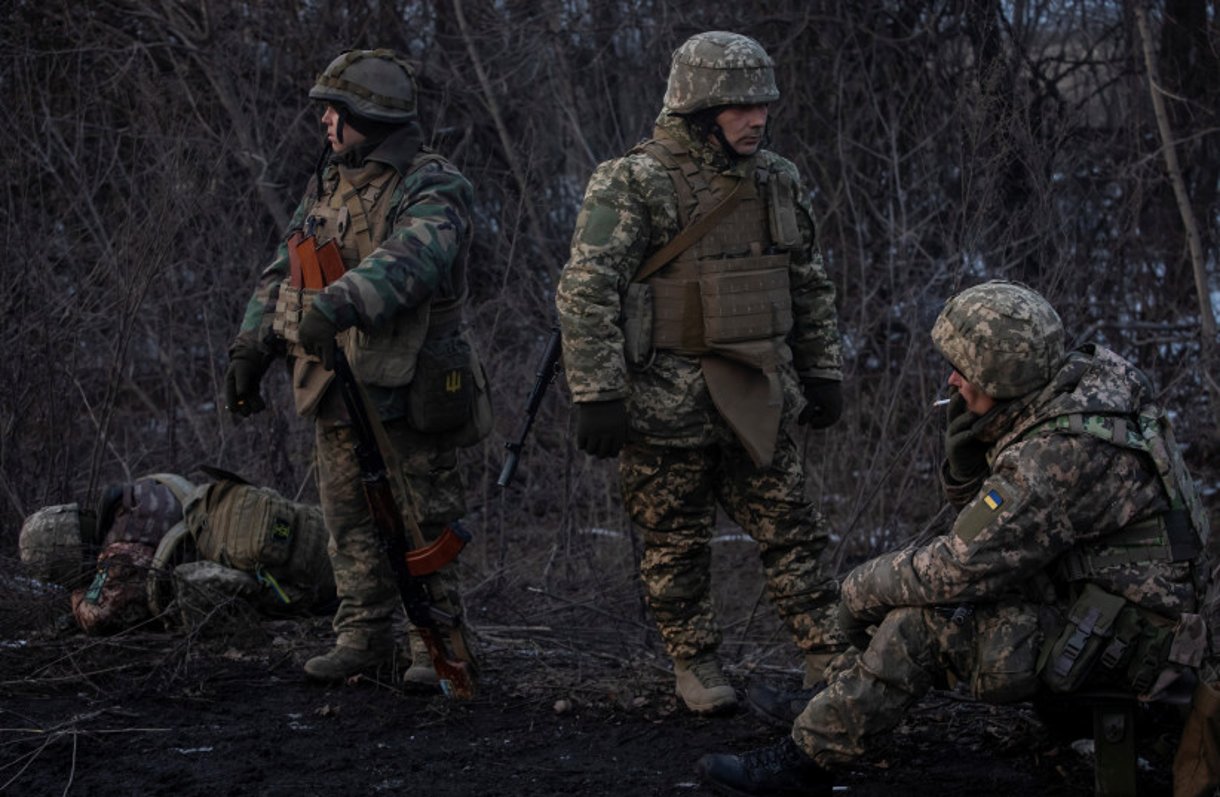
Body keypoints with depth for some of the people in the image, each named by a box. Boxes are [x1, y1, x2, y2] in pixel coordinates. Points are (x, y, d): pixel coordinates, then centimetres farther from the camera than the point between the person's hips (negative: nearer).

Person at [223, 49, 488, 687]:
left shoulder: (433, 190, -10)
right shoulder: (327, 187, 15)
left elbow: (409, 261, -30)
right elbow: (282, 275, 17)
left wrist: (339, 305, -45)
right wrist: (252, 347, 4)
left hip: (405, 394, -7)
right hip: (335, 391, 7)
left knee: (422, 523, -1)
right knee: (350, 525, 10)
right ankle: (363, 638, 19)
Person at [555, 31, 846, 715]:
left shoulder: (778, 181, 7)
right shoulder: (634, 184, -13)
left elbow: (812, 286, 17)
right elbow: (586, 293, -16)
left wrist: (823, 373, 15)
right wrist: (597, 396, -20)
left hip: (758, 398, 5)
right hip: (668, 400, -5)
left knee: (791, 529, 6)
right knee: (678, 544, 6)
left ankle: (833, 659, 11)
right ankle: (696, 665, 20)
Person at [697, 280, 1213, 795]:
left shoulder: (1063, 453, -29)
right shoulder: (1077, 381, 2)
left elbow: (960, 567, -24)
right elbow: (969, 496, 13)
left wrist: (861, 588, -9)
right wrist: (967, 426, -7)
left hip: (1118, 641, -10)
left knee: (924, 620, -17)